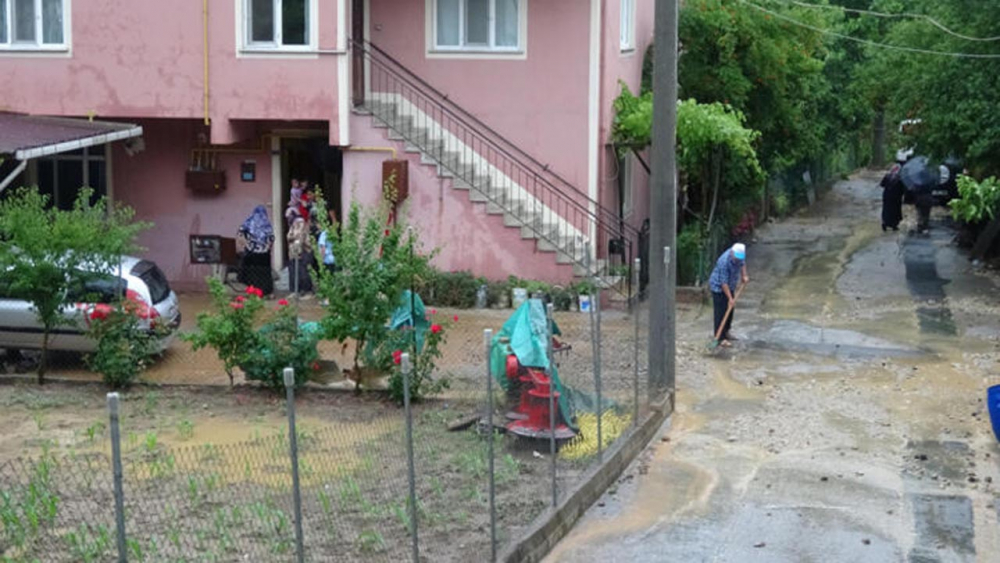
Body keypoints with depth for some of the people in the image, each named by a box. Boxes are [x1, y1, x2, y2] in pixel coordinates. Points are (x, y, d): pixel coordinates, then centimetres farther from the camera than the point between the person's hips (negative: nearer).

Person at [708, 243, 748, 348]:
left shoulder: (739, 255, -11)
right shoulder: (724, 262, -33)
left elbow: (742, 263, 14)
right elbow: (724, 282, -30)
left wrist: (744, 275, -1)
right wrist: (730, 298, -29)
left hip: (730, 286, 8)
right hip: (718, 287, -8)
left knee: (730, 311, 15)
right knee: (721, 312, -8)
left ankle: (725, 331, 30)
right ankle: (720, 337, -6)